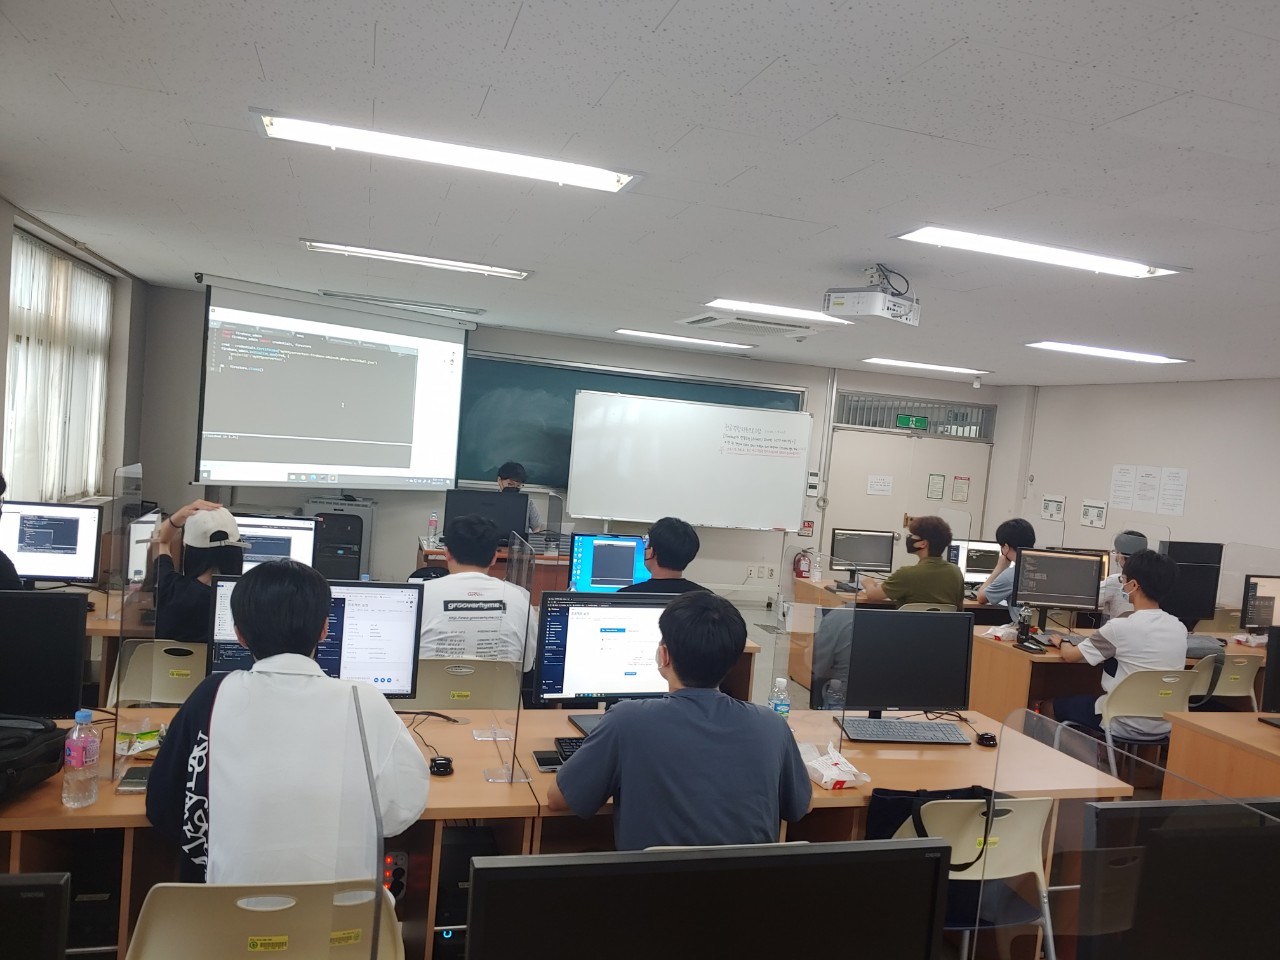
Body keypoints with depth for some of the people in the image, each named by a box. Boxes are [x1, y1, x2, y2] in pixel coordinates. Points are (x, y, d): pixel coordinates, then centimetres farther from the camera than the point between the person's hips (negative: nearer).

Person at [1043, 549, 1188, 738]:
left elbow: (1070, 655, -8)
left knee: (1054, 705, 17)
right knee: (1092, 699, 31)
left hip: (1126, 726, -6)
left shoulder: (1120, 627, -20)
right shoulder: (1180, 628, -3)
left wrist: (1063, 642, 14)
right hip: (1164, 727, 6)